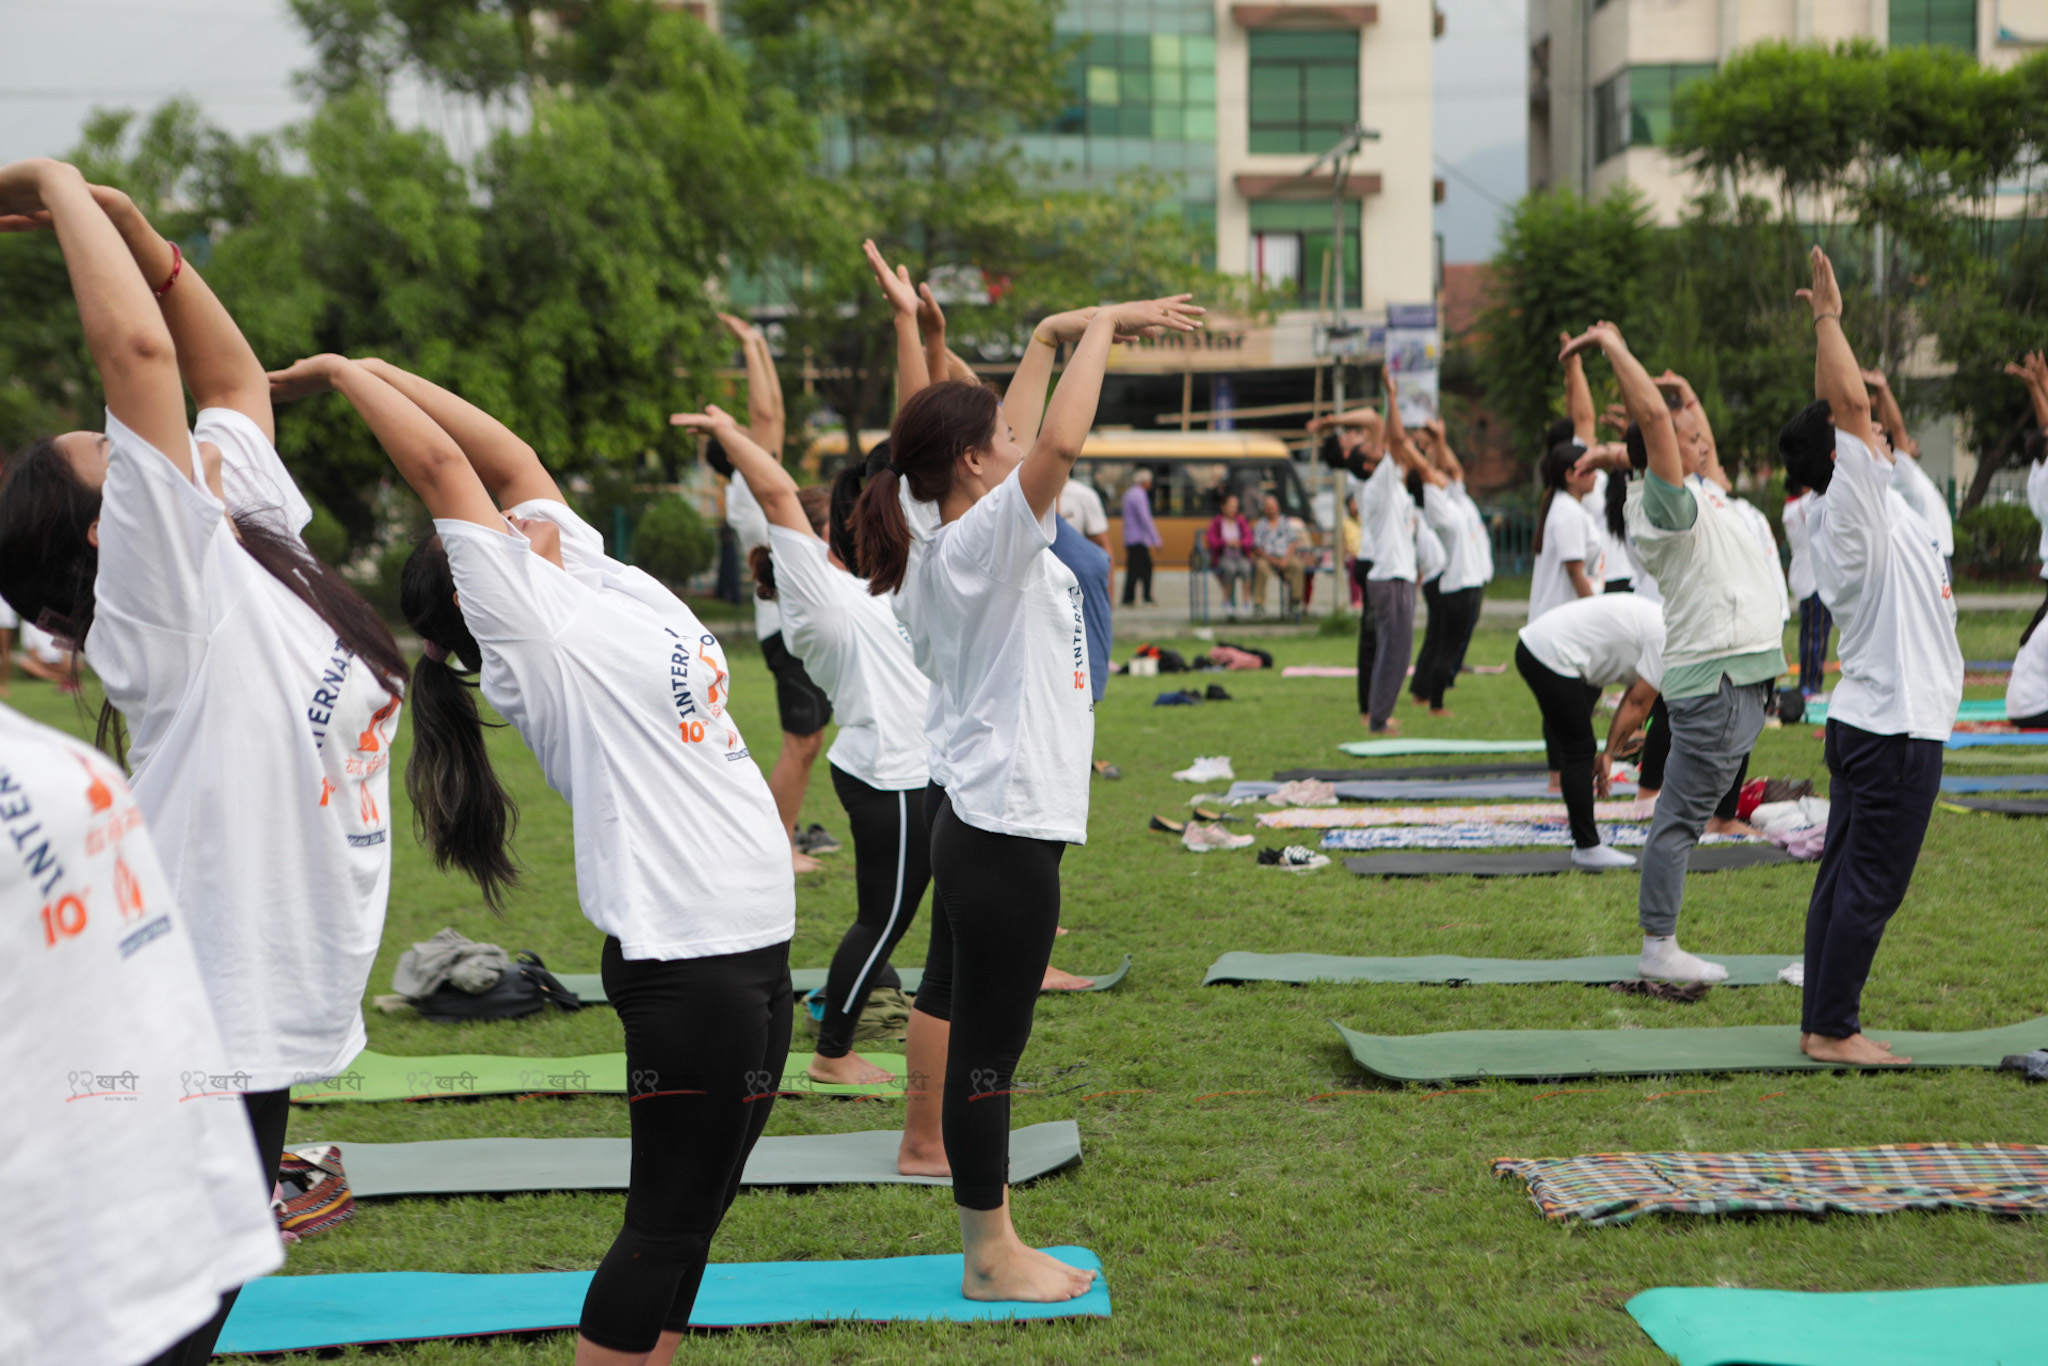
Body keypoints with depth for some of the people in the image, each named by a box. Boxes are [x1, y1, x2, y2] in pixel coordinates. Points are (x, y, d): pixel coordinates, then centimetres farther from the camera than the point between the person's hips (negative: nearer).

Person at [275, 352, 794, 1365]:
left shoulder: (599, 582, 13)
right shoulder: (534, 634, -8)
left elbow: (512, 460, 15)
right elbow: (441, 465, -10)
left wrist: (376, 369, 17)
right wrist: (344, 375, 1)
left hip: (755, 945, 8)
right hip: (687, 960, -8)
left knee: (701, 1205, 12)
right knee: (670, 1216, -2)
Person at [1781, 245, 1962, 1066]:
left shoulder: (1858, 510, 10)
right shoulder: (1853, 513, -14)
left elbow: (1837, 409, 18)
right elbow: (1850, 403, -23)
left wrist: (1825, 324, 15)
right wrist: (1829, 319, -14)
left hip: (1870, 724, 10)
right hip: (1894, 728, -10)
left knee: (1847, 878, 11)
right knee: (1870, 884, -5)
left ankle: (1823, 1023, 15)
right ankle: (1832, 1030, -1)